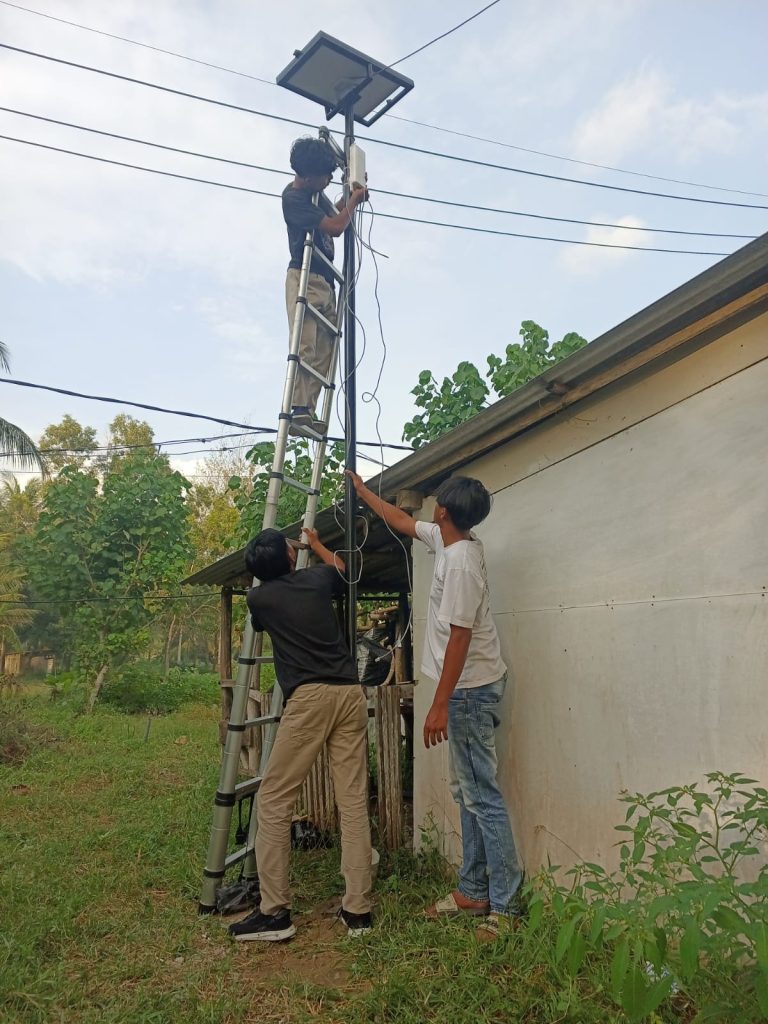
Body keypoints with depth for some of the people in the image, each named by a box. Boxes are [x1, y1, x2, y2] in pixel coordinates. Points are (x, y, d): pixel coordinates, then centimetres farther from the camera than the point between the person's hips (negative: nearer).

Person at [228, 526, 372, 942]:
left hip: (310, 697, -4)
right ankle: (358, 909, 12)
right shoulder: (318, 578, 13)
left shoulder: (258, 598, 7)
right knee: (354, 801, 6)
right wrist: (316, 543, 56)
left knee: (274, 800, 6)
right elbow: (342, 569, 39)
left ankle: (275, 912, 7)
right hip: (350, 692, 4)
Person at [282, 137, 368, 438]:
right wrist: (354, 201, 3)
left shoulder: (315, 191, 17)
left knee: (324, 351, -1)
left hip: (326, 281, 9)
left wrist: (350, 198, 22)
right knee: (305, 347, -19)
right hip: (304, 278, -9)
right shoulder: (293, 197, -10)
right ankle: (299, 411, -25)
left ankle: (308, 412, -6)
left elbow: (333, 213, 39)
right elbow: (335, 227, -13)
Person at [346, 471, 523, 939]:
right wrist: (362, 490, 33)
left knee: (482, 795, -4)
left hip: (470, 689, -10)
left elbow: (459, 637, -24)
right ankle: (474, 891, 26)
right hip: (472, 689, 10)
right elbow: (402, 521, 24)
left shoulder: (460, 561, -22)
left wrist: (440, 705, -21)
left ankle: (505, 905, 6)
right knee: (468, 792, 15)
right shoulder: (448, 539, 7)